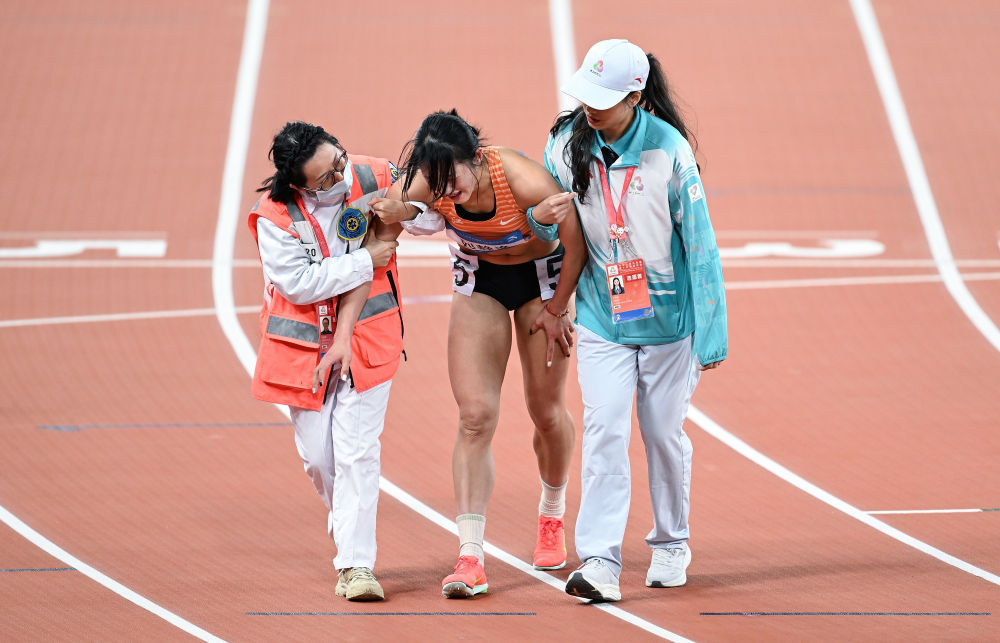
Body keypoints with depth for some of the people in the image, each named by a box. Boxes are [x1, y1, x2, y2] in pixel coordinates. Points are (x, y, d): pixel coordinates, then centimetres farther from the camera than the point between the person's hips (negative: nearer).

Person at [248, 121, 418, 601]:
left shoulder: (376, 179, -13)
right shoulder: (274, 215, -16)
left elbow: (367, 269, -13)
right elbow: (300, 283, -17)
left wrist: (346, 336, -17)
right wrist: (367, 260, -17)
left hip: (364, 338, -1)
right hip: (303, 342, 1)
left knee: (357, 451, -10)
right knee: (317, 455, 6)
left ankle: (355, 564, -9)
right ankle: (348, 530, 34)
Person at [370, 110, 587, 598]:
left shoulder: (523, 181, -36)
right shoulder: (425, 187, -28)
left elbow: (577, 241, -21)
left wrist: (556, 309, -10)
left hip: (542, 274, -2)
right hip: (478, 281, 2)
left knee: (546, 410, 7)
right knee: (475, 416, -11)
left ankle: (552, 518, 37)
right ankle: (470, 558, -15)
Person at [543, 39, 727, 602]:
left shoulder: (670, 151, -16)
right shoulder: (567, 145, -7)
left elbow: (700, 244, -13)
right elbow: (547, 224, 5)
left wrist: (711, 336, -13)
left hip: (667, 317, -2)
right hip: (601, 318, 2)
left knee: (664, 432, 8)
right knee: (604, 430, -10)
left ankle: (671, 546, 29)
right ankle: (601, 562, -14)